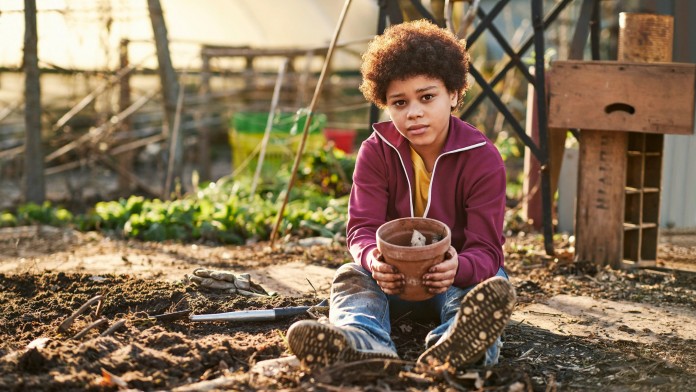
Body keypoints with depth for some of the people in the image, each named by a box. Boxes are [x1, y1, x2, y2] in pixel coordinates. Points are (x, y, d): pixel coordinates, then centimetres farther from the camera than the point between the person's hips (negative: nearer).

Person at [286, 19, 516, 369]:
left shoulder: (482, 157, -15)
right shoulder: (375, 152, -7)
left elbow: (486, 250, -20)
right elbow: (363, 228, -15)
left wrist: (458, 268, -47)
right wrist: (374, 260, -42)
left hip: (457, 274, -1)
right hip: (395, 275, 2)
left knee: (490, 287, -34)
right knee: (351, 275, -28)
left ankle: (457, 346, -72)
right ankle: (361, 343, -65)